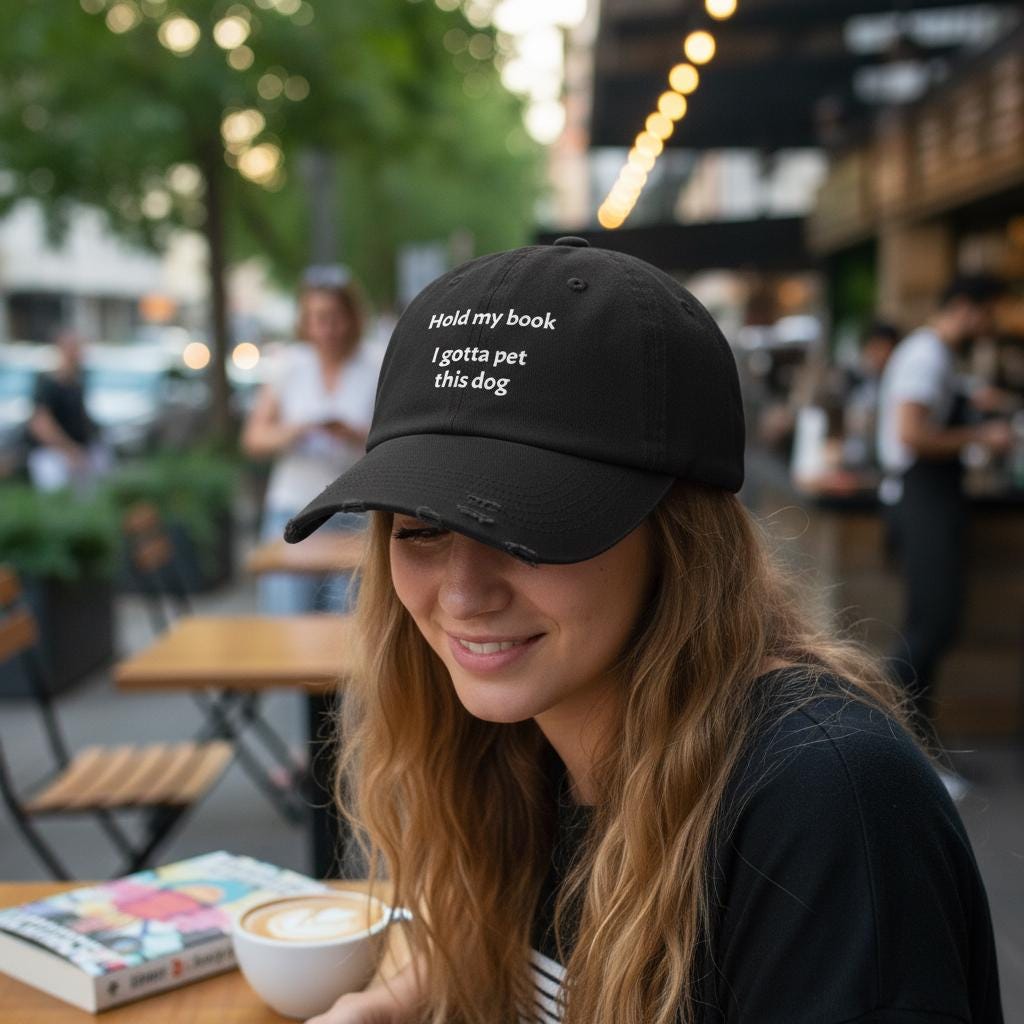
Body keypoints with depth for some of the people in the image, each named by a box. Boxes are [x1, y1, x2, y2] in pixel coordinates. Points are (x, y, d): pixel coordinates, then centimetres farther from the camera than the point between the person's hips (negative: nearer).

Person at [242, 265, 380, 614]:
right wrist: (293, 431, -13)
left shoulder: (375, 370, 2)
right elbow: (253, 439, 7)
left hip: (352, 518, -1)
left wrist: (355, 436, -19)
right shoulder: (289, 364, 7)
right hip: (291, 510, 1)